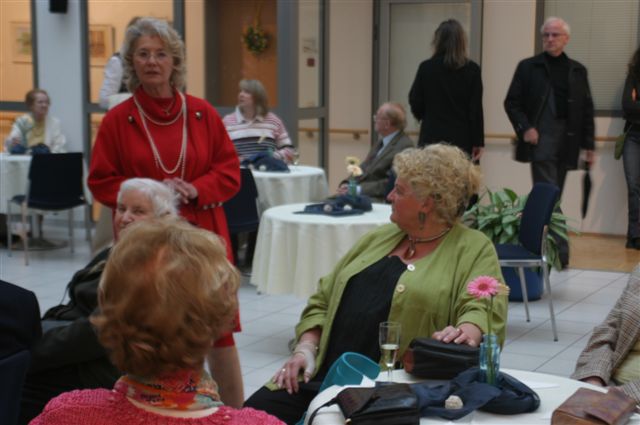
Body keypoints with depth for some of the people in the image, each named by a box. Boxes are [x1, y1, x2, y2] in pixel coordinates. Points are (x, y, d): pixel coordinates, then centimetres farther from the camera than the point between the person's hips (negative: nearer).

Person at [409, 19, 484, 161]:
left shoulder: (426, 68, -1)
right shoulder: (472, 70, -2)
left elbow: (415, 103, 4)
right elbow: (475, 108, -2)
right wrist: (478, 142, 4)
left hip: (431, 138, 0)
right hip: (461, 138, 0)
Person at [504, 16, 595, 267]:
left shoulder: (577, 70, 13)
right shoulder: (528, 67, 6)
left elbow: (587, 109, 13)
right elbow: (512, 102, 4)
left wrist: (588, 144, 7)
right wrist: (524, 128, -11)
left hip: (567, 141, 3)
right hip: (541, 140, -3)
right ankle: (559, 249, -11)